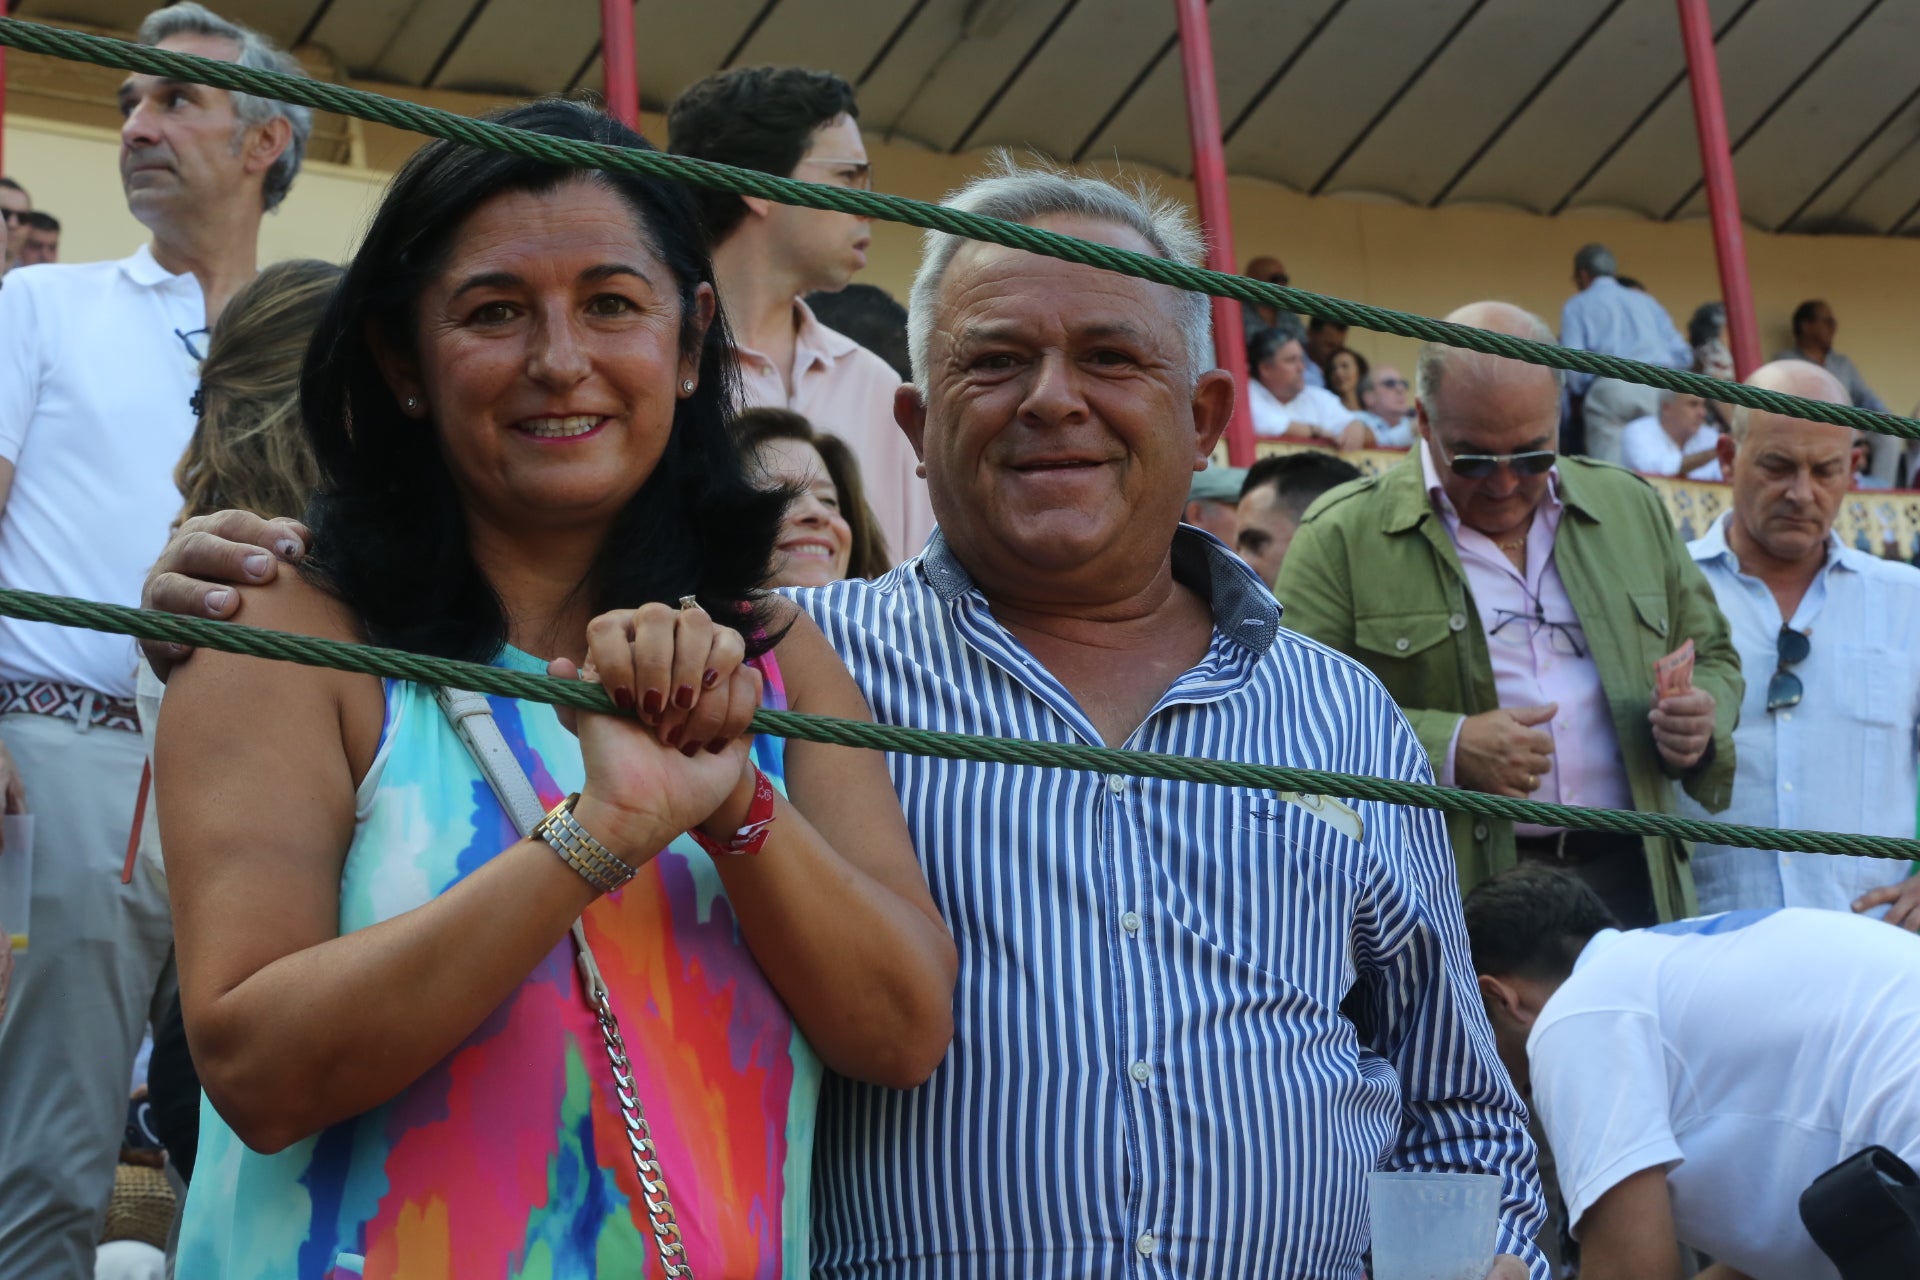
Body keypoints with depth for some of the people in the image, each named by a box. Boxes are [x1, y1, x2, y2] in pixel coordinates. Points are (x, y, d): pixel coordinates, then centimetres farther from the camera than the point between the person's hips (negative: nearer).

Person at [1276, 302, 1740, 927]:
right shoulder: (1341, 537, -1)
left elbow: (1713, 658, 25)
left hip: (1628, 884, 4)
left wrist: (1704, 717, 1)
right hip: (1442, 901, -4)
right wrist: (1446, 750, -18)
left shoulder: (1634, 508, 15)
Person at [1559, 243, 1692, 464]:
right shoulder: (1646, 300, 26)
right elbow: (1683, 355, 18)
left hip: (1610, 388, -3)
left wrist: (1581, 391, 19)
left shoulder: (1576, 306, 15)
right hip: (1661, 386, 3)